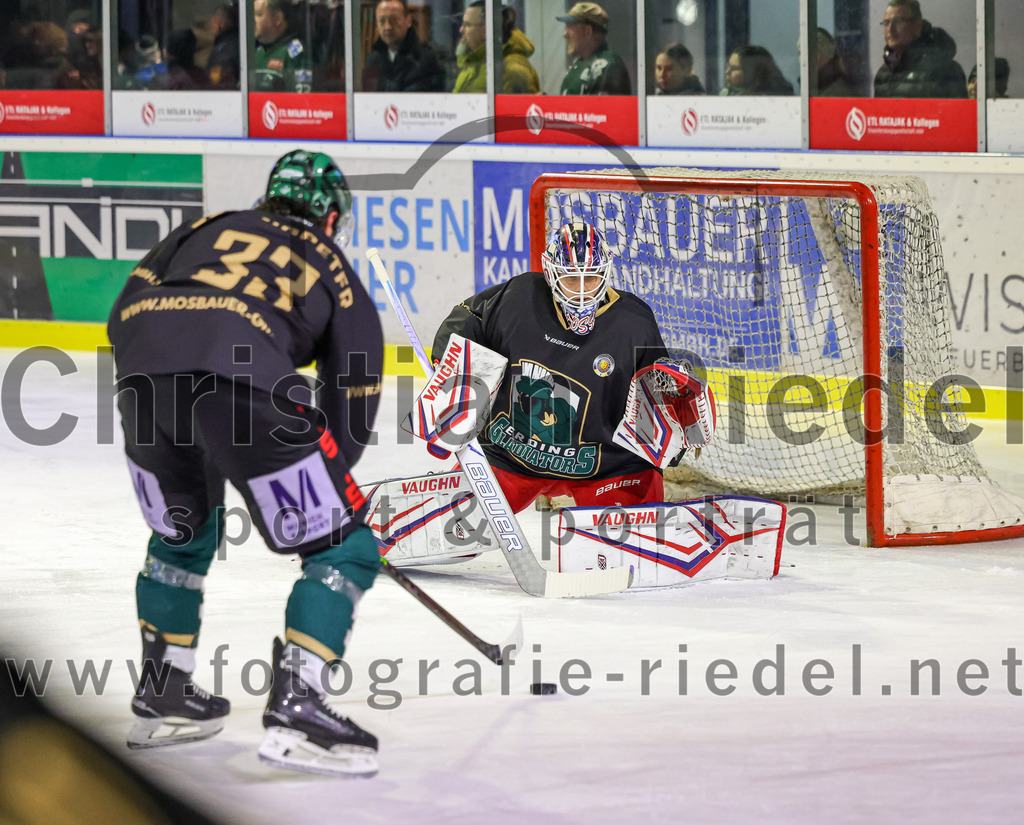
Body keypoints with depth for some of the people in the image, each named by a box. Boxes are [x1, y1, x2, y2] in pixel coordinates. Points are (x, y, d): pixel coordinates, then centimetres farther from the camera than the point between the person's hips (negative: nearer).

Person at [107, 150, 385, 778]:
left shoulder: (207, 229, 35)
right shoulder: (335, 272, 28)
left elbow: (125, 314, 26)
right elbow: (352, 400, 30)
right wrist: (336, 484, 45)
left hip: (142, 369, 5)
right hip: (242, 375, -5)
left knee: (182, 536, 31)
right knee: (342, 549, 6)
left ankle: (162, 699, 35)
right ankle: (295, 708, -7)